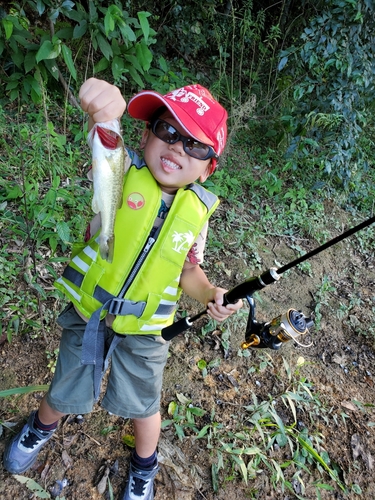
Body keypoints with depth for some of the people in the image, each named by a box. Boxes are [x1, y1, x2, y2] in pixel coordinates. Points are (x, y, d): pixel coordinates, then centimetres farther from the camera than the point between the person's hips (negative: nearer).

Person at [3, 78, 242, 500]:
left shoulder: (197, 210, -10)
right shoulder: (123, 171, -18)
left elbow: (188, 271, 0)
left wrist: (210, 294, -18)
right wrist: (101, 113, -61)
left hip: (143, 330, 1)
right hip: (87, 314, -1)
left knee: (143, 405, 20)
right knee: (65, 393, 23)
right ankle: (41, 428, 60)